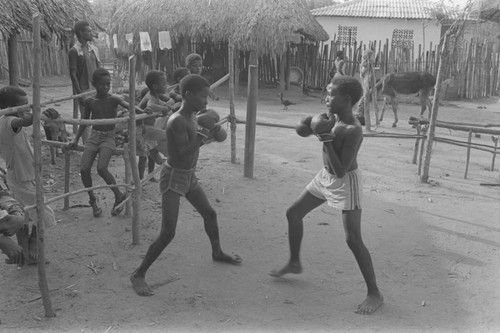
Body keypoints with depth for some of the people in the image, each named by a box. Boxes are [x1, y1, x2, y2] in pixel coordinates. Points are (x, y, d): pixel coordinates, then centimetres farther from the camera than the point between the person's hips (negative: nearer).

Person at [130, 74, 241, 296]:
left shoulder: (192, 116, 2)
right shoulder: (177, 121, -25)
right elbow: (184, 154, -31)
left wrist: (209, 134, 6)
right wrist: (203, 135, -38)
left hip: (189, 177, 9)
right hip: (173, 179, -9)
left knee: (209, 214, 22)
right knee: (168, 233, -13)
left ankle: (217, 253, 45)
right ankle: (139, 275, 0)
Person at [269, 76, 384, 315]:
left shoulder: (353, 130, -29)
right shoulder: (333, 117, -6)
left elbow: (340, 171, -31)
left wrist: (326, 140, -32)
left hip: (345, 182, -9)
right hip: (325, 177, 9)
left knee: (353, 240, -11)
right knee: (293, 213, 14)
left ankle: (374, 293, 2)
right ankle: (294, 263, 34)